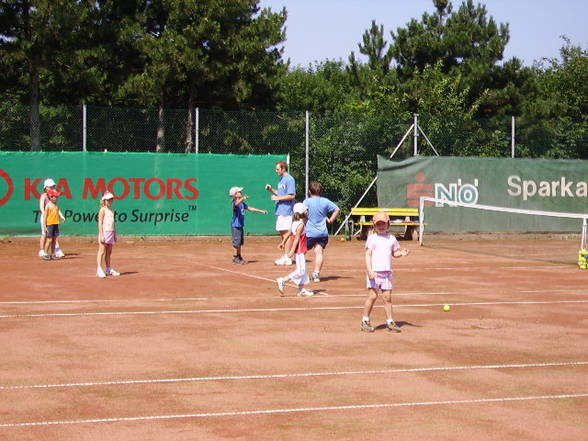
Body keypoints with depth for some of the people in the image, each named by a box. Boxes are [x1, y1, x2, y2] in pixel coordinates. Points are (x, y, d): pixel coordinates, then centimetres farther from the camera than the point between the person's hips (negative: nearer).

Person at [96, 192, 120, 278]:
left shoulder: (112, 210, 16)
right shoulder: (103, 210, -5)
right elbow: (100, 223, -11)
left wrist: (115, 235, 17)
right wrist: (101, 235, -17)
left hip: (111, 233, 7)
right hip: (104, 232, -7)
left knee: (109, 252, 12)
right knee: (102, 251, -8)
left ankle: (108, 269, 18)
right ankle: (99, 270, -11)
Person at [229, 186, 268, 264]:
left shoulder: (242, 203, 12)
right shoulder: (235, 203, -15)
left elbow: (250, 208, 20)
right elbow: (237, 204, -39)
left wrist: (261, 211, 20)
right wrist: (242, 198, -59)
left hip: (240, 225, 9)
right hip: (235, 225, -9)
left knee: (240, 242, 15)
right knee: (237, 242, -6)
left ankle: (239, 257, 24)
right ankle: (235, 257, 2)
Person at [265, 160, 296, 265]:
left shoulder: (289, 179, -12)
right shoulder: (281, 179, 17)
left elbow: (292, 195, -18)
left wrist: (278, 198, -15)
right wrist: (271, 189, 10)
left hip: (286, 211, -10)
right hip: (280, 211, 10)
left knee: (286, 233, -9)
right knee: (282, 234, 13)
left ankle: (287, 258, -7)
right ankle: (285, 256, 20)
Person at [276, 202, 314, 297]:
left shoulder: (295, 223, 10)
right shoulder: (301, 225, -17)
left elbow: (289, 233, 16)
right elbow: (297, 238, -21)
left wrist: (283, 242, 25)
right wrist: (292, 251, -24)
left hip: (300, 251, 10)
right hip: (299, 250, -10)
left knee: (303, 270, 14)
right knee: (301, 270, -9)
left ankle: (301, 289, 19)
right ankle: (283, 281, -10)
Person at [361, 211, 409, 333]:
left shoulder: (391, 238, 11)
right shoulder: (372, 238, -2)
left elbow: (394, 252, 22)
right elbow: (368, 254, -6)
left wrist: (401, 253, -2)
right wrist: (370, 271, -17)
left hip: (387, 272, 4)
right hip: (375, 272, -4)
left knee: (387, 296, 6)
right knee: (373, 295, -6)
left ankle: (390, 321, 13)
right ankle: (365, 321, 5)